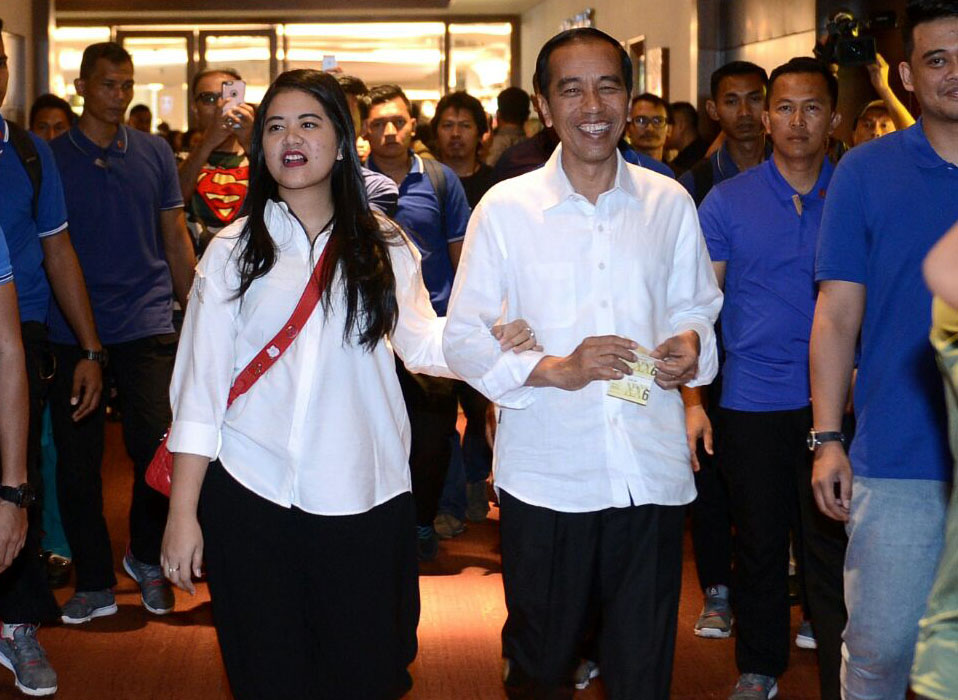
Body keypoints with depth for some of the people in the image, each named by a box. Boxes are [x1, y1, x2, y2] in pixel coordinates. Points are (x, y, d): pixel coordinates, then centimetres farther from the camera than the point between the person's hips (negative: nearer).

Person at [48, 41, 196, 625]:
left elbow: (176, 238, 13)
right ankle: (94, 582, 15)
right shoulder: (51, 157, 3)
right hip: (73, 331, 0)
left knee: (157, 447, -5)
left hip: (148, 325, 0)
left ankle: (148, 557, 19)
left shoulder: (155, 154, 7)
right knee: (77, 460, 3)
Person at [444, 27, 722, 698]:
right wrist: (555, 369, -17)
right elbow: (463, 340, -1)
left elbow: (696, 304, 17)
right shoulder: (505, 208, -1)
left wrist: (690, 343, -7)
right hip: (545, 474, -1)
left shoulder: (669, 203, 6)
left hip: (653, 473, 2)